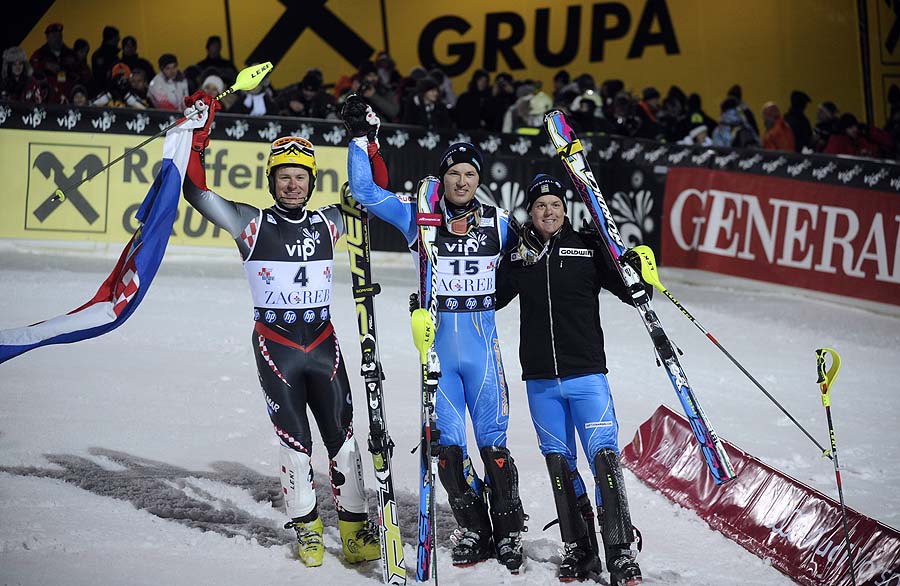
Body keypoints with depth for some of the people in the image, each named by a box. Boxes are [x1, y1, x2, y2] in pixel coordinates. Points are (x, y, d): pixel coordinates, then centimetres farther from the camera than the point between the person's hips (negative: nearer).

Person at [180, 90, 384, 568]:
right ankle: (306, 528, 15)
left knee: (342, 435, 1)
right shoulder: (251, 224, -1)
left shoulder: (328, 223, 6)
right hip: (275, 344, -2)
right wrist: (198, 132, -10)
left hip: (323, 341, 2)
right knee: (294, 439, 1)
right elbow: (196, 190, -7)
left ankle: (355, 527, 10)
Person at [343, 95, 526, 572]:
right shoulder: (419, 218, 0)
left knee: (493, 443, -1)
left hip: (482, 345, -1)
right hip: (437, 348, 1)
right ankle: (473, 531, 16)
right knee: (447, 445, 3)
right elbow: (364, 190, -1)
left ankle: (509, 533, 10)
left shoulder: (498, 223, 3)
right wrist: (359, 137, -5)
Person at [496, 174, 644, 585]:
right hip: (540, 381, 3)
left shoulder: (587, 248, 0)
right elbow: (491, 297, 19)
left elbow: (627, 291, 0)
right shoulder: (518, 257, 7)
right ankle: (580, 549, 19)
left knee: (604, 456, -11)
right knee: (559, 463, 8)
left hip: (586, 373, -3)